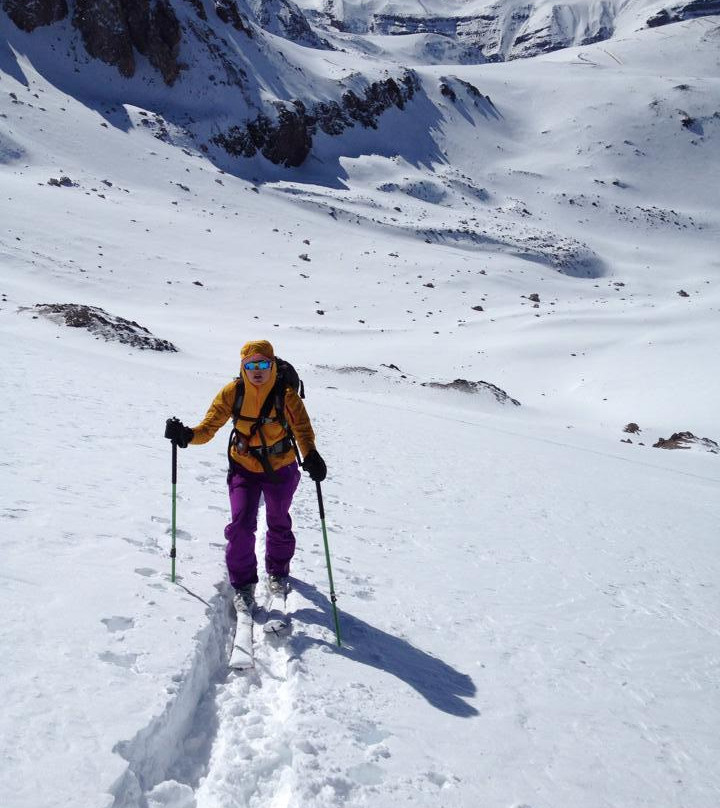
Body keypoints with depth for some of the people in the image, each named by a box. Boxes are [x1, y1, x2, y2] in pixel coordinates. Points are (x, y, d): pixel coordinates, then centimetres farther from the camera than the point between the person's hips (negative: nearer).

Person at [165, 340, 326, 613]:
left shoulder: (286, 395, -20)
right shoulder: (232, 392, -16)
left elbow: (302, 429, -27)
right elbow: (209, 427, -16)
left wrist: (311, 456, -47)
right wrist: (187, 435, -38)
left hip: (281, 469, 0)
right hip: (243, 467, 0)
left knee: (279, 524, 16)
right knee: (241, 524, -11)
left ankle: (277, 571, 45)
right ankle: (243, 583, 11)